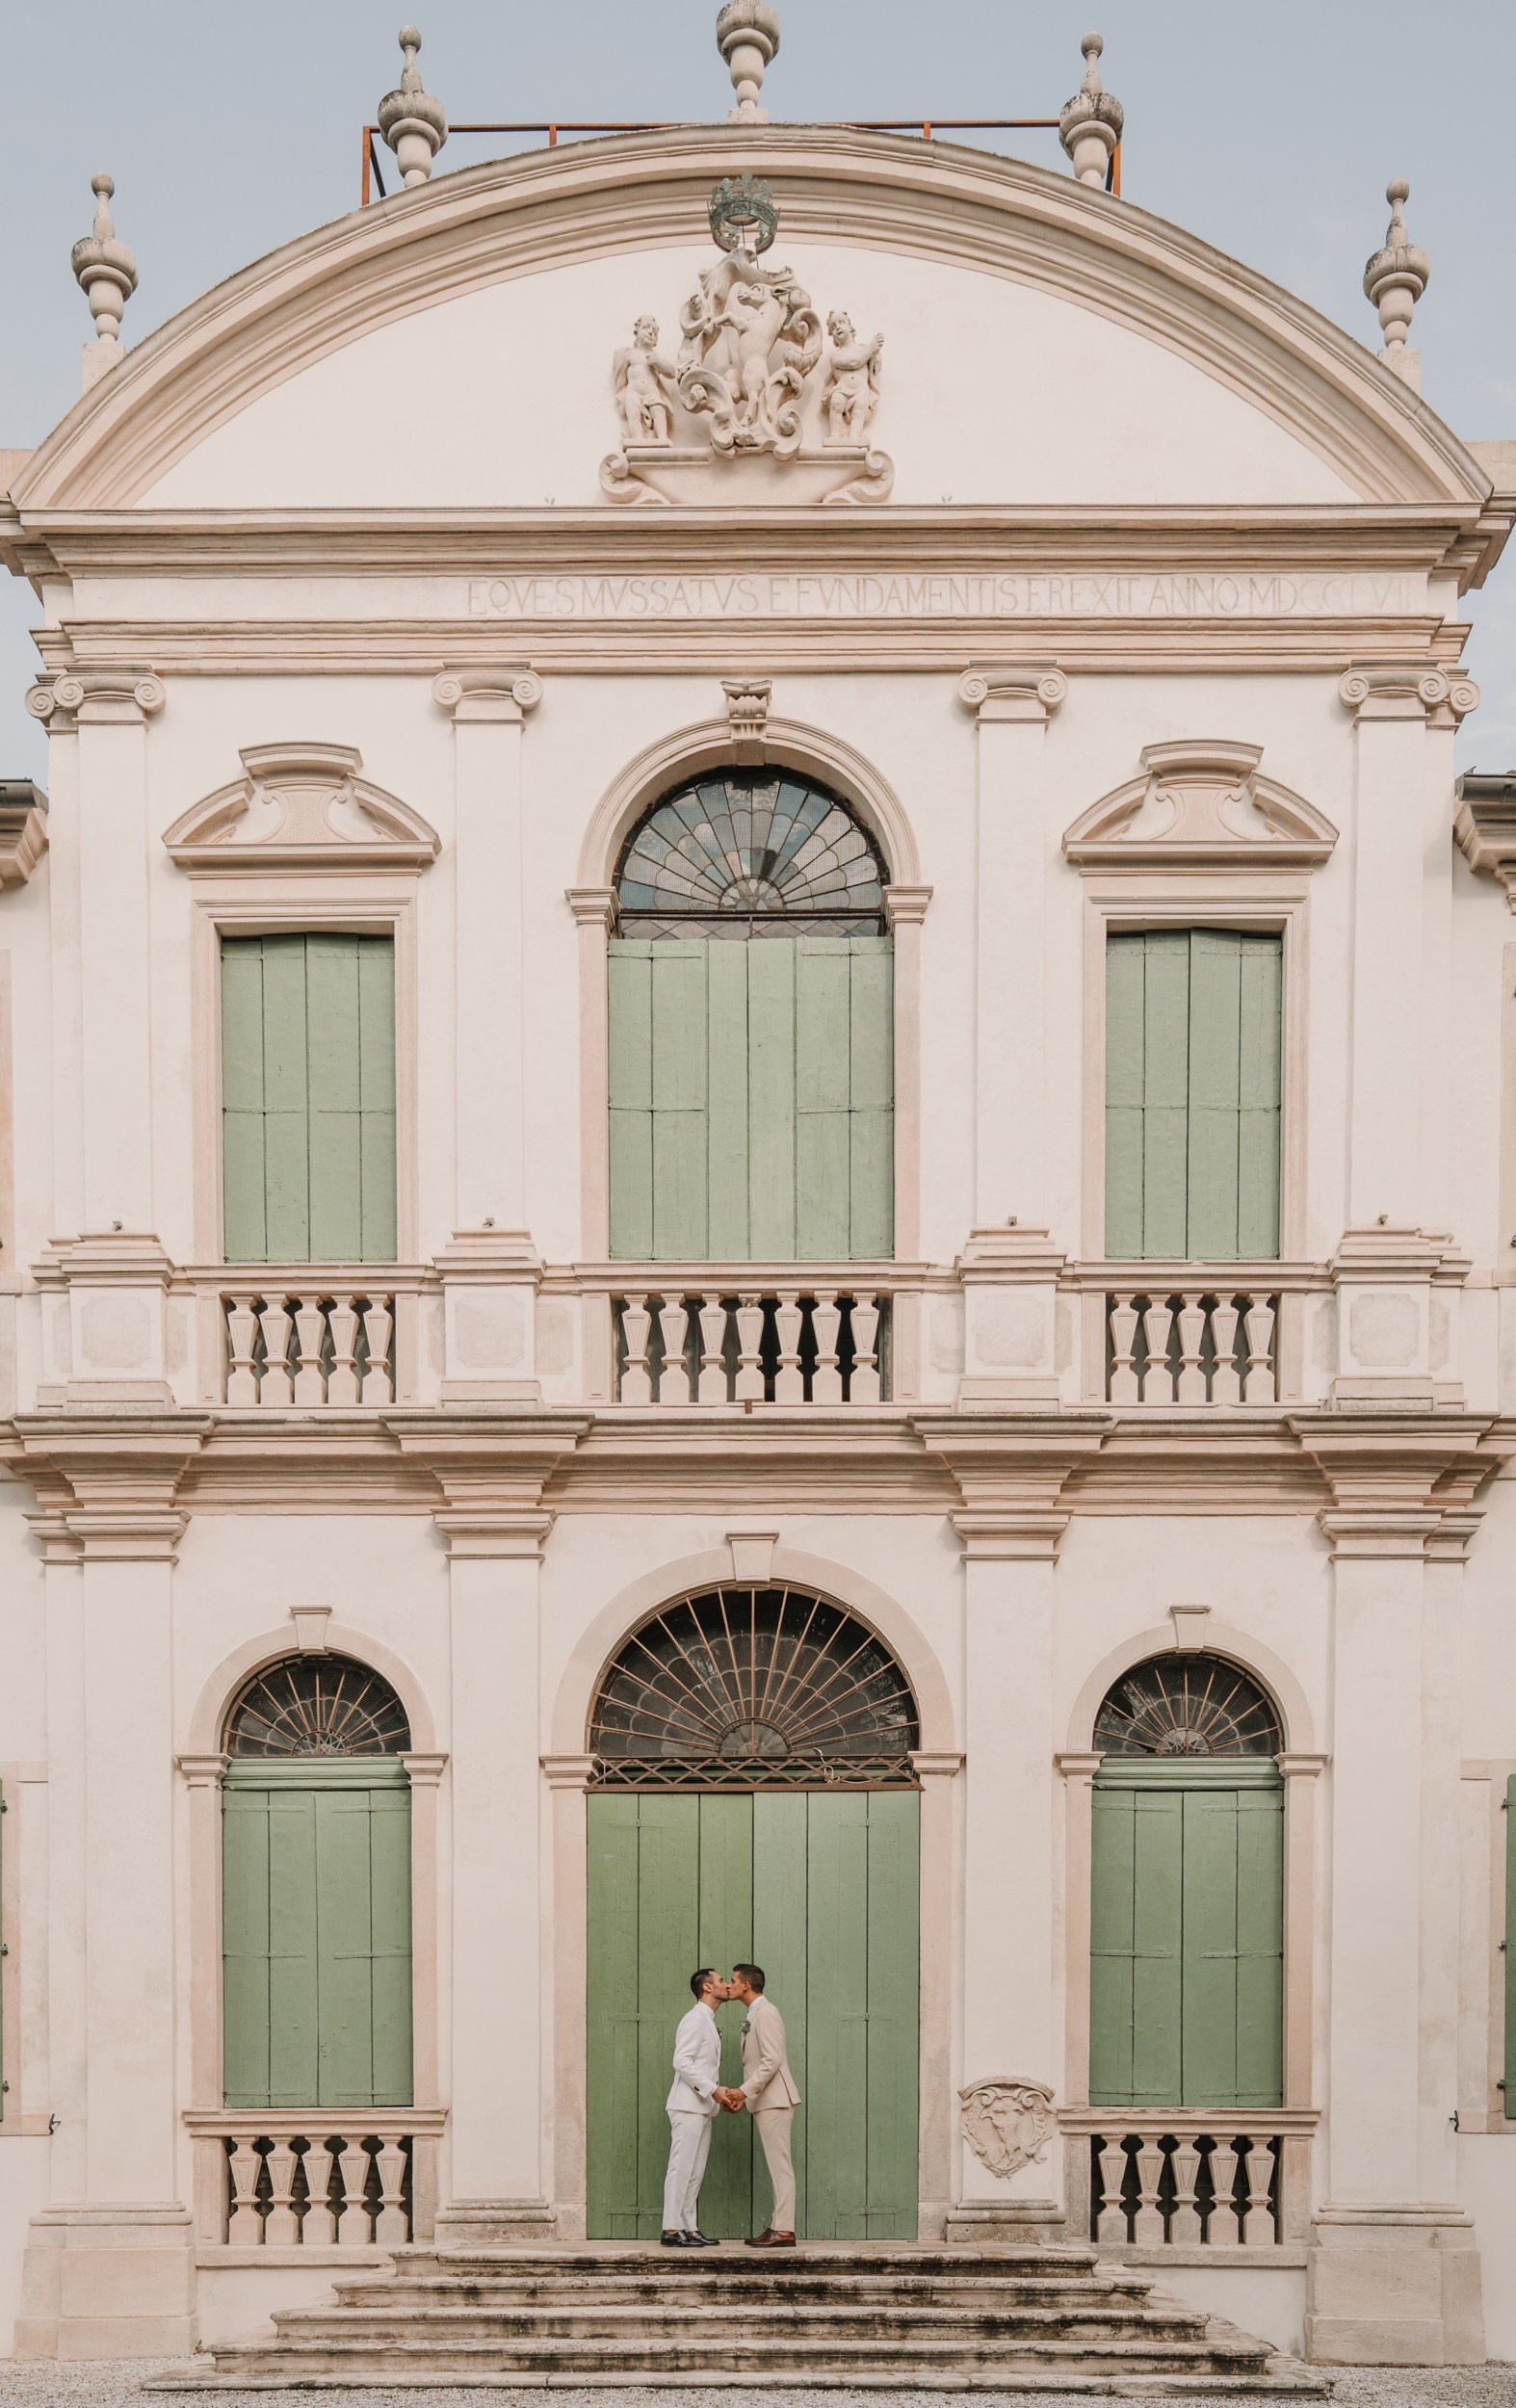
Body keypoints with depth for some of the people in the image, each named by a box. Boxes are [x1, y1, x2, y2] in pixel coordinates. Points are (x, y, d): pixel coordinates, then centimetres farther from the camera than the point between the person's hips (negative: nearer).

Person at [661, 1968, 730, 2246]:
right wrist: (713, 2089, -21)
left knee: (694, 2173, 8)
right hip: (688, 2106, -10)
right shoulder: (694, 2020, -10)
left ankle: (690, 2230, 9)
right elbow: (682, 2062, -19)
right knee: (681, 2169, -9)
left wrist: (722, 2094, 10)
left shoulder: (709, 2023, 21)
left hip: (703, 2108, 10)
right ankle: (671, 2231, -9)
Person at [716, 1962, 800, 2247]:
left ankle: (784, 2231, -11)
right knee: (778, 2168, 9)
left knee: (780, 2166, -10)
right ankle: (778, 2227, 11)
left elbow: (772, 2060, -20)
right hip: (766, 2102, 10)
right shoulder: (754, 2014, 20)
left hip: (774, 2101, -10)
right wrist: (743, 2099, 13)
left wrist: (744, 2091, -22)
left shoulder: (765, 2012, -12)